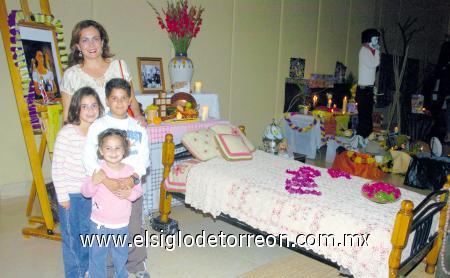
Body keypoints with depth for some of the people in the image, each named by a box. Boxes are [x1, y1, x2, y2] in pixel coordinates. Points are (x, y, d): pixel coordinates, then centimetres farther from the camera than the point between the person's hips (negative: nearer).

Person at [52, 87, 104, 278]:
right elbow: (57, 167, -14)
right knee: (71, 236, 9)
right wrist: (62, 195, -12)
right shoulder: (66, 133, -18)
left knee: (87, 233, 18)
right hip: (70, 193, -4)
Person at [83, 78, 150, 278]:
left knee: (134, 227, 12)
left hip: (132, 184, 2)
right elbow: (89, 157, -13)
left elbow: (143, 157, -2)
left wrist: (133, 177, -19)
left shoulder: (138, 127, 3)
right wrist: (105, 180, -26)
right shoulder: (98, 126, -6)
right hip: (106, 186, -2)